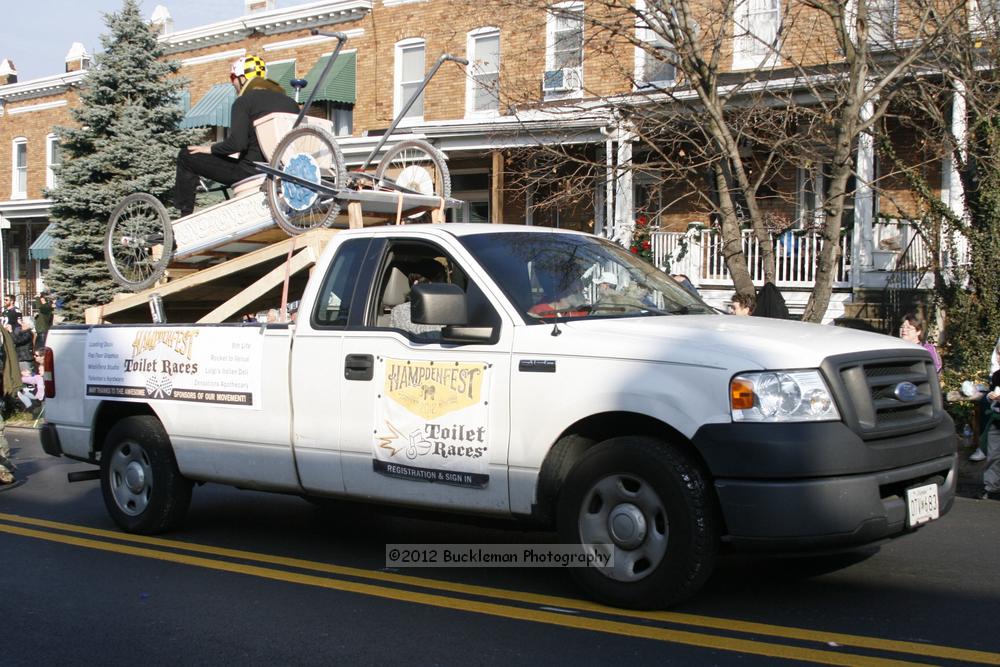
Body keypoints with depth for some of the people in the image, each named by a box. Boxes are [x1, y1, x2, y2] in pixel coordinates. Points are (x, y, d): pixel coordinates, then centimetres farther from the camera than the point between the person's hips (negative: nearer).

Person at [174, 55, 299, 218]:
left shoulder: (244, 102, -8)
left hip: (250, 173, -7)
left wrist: (210, 148, -4)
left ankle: (185, 215, 10)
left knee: (186, 156, 7)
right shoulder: (290, 102, 11)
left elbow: (237, 142, -20)